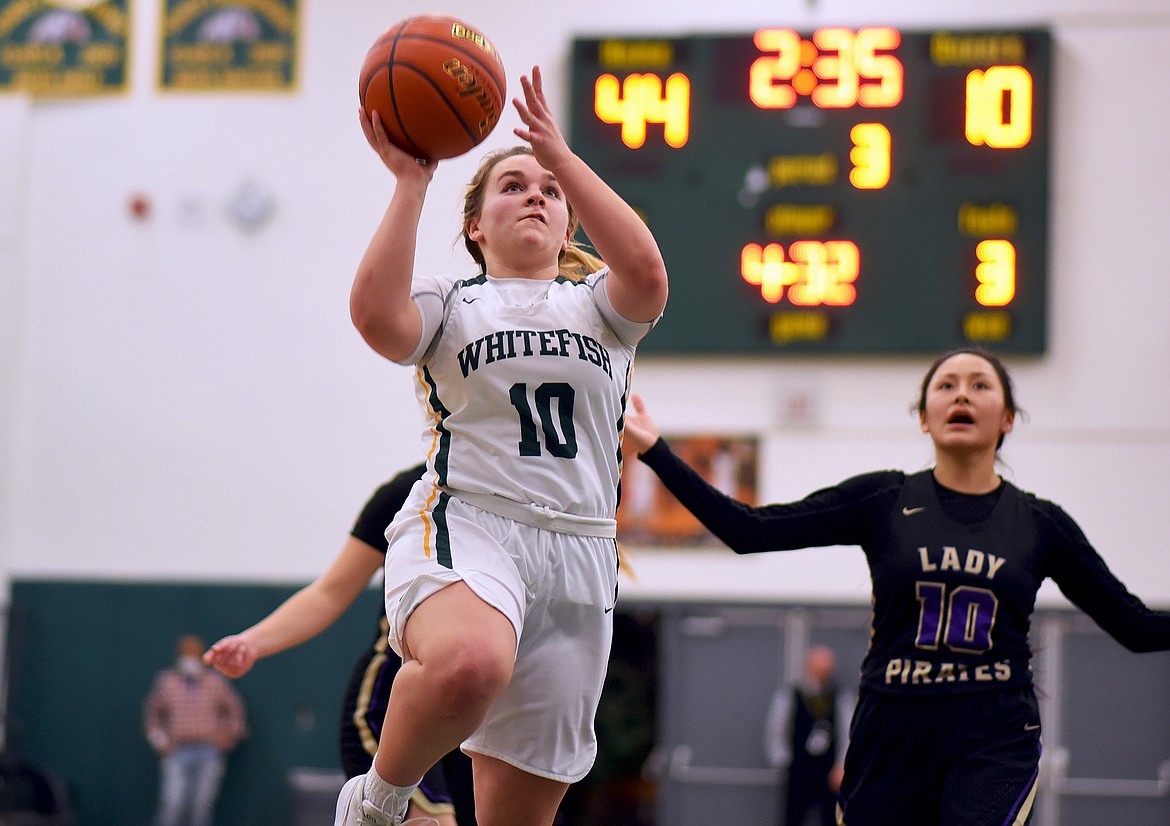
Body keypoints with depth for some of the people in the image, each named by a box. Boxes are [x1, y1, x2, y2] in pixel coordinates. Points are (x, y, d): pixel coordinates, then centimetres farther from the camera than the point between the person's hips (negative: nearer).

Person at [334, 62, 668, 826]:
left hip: (577, 552, 3)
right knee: (469, 662, -39)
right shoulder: (450, 302, 13)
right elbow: (378, 317, -12)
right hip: (464, 529, -3)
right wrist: (411, 181, -9)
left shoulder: (597, 304, 18)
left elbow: (647, 274, -7)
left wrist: (561, 155, -9)